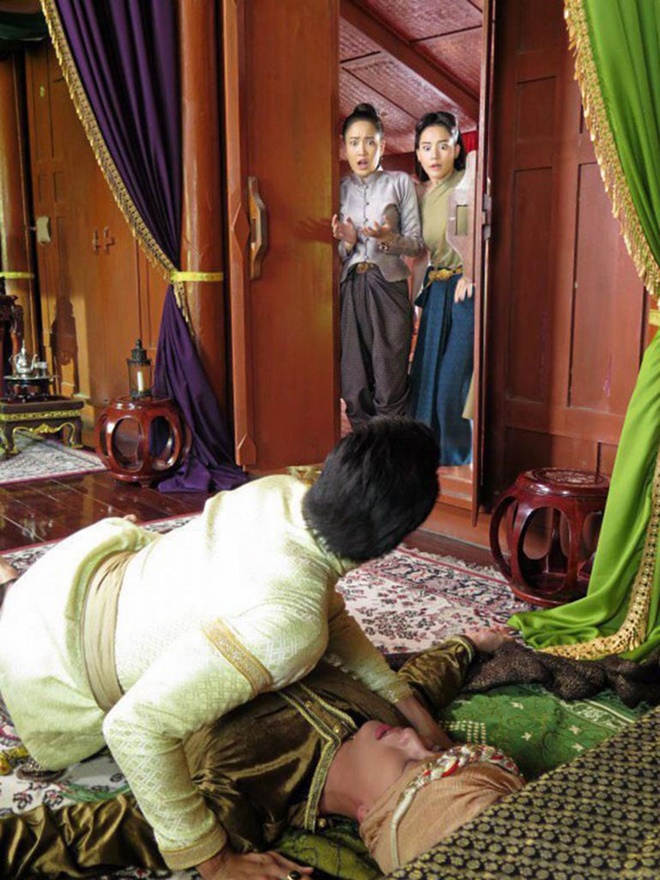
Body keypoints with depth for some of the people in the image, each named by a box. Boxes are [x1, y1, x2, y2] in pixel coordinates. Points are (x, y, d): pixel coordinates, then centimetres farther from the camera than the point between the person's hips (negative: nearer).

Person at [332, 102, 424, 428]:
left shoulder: (399, 183, 6)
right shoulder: (339, 189, 12)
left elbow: (416, 243, 3)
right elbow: (333, 257, 14)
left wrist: (388, 239, -16)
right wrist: (347, 243, -8)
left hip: (389, 288, -2)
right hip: (350, 289, 3)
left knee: (390, 390, -6)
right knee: (355, 389, 2)